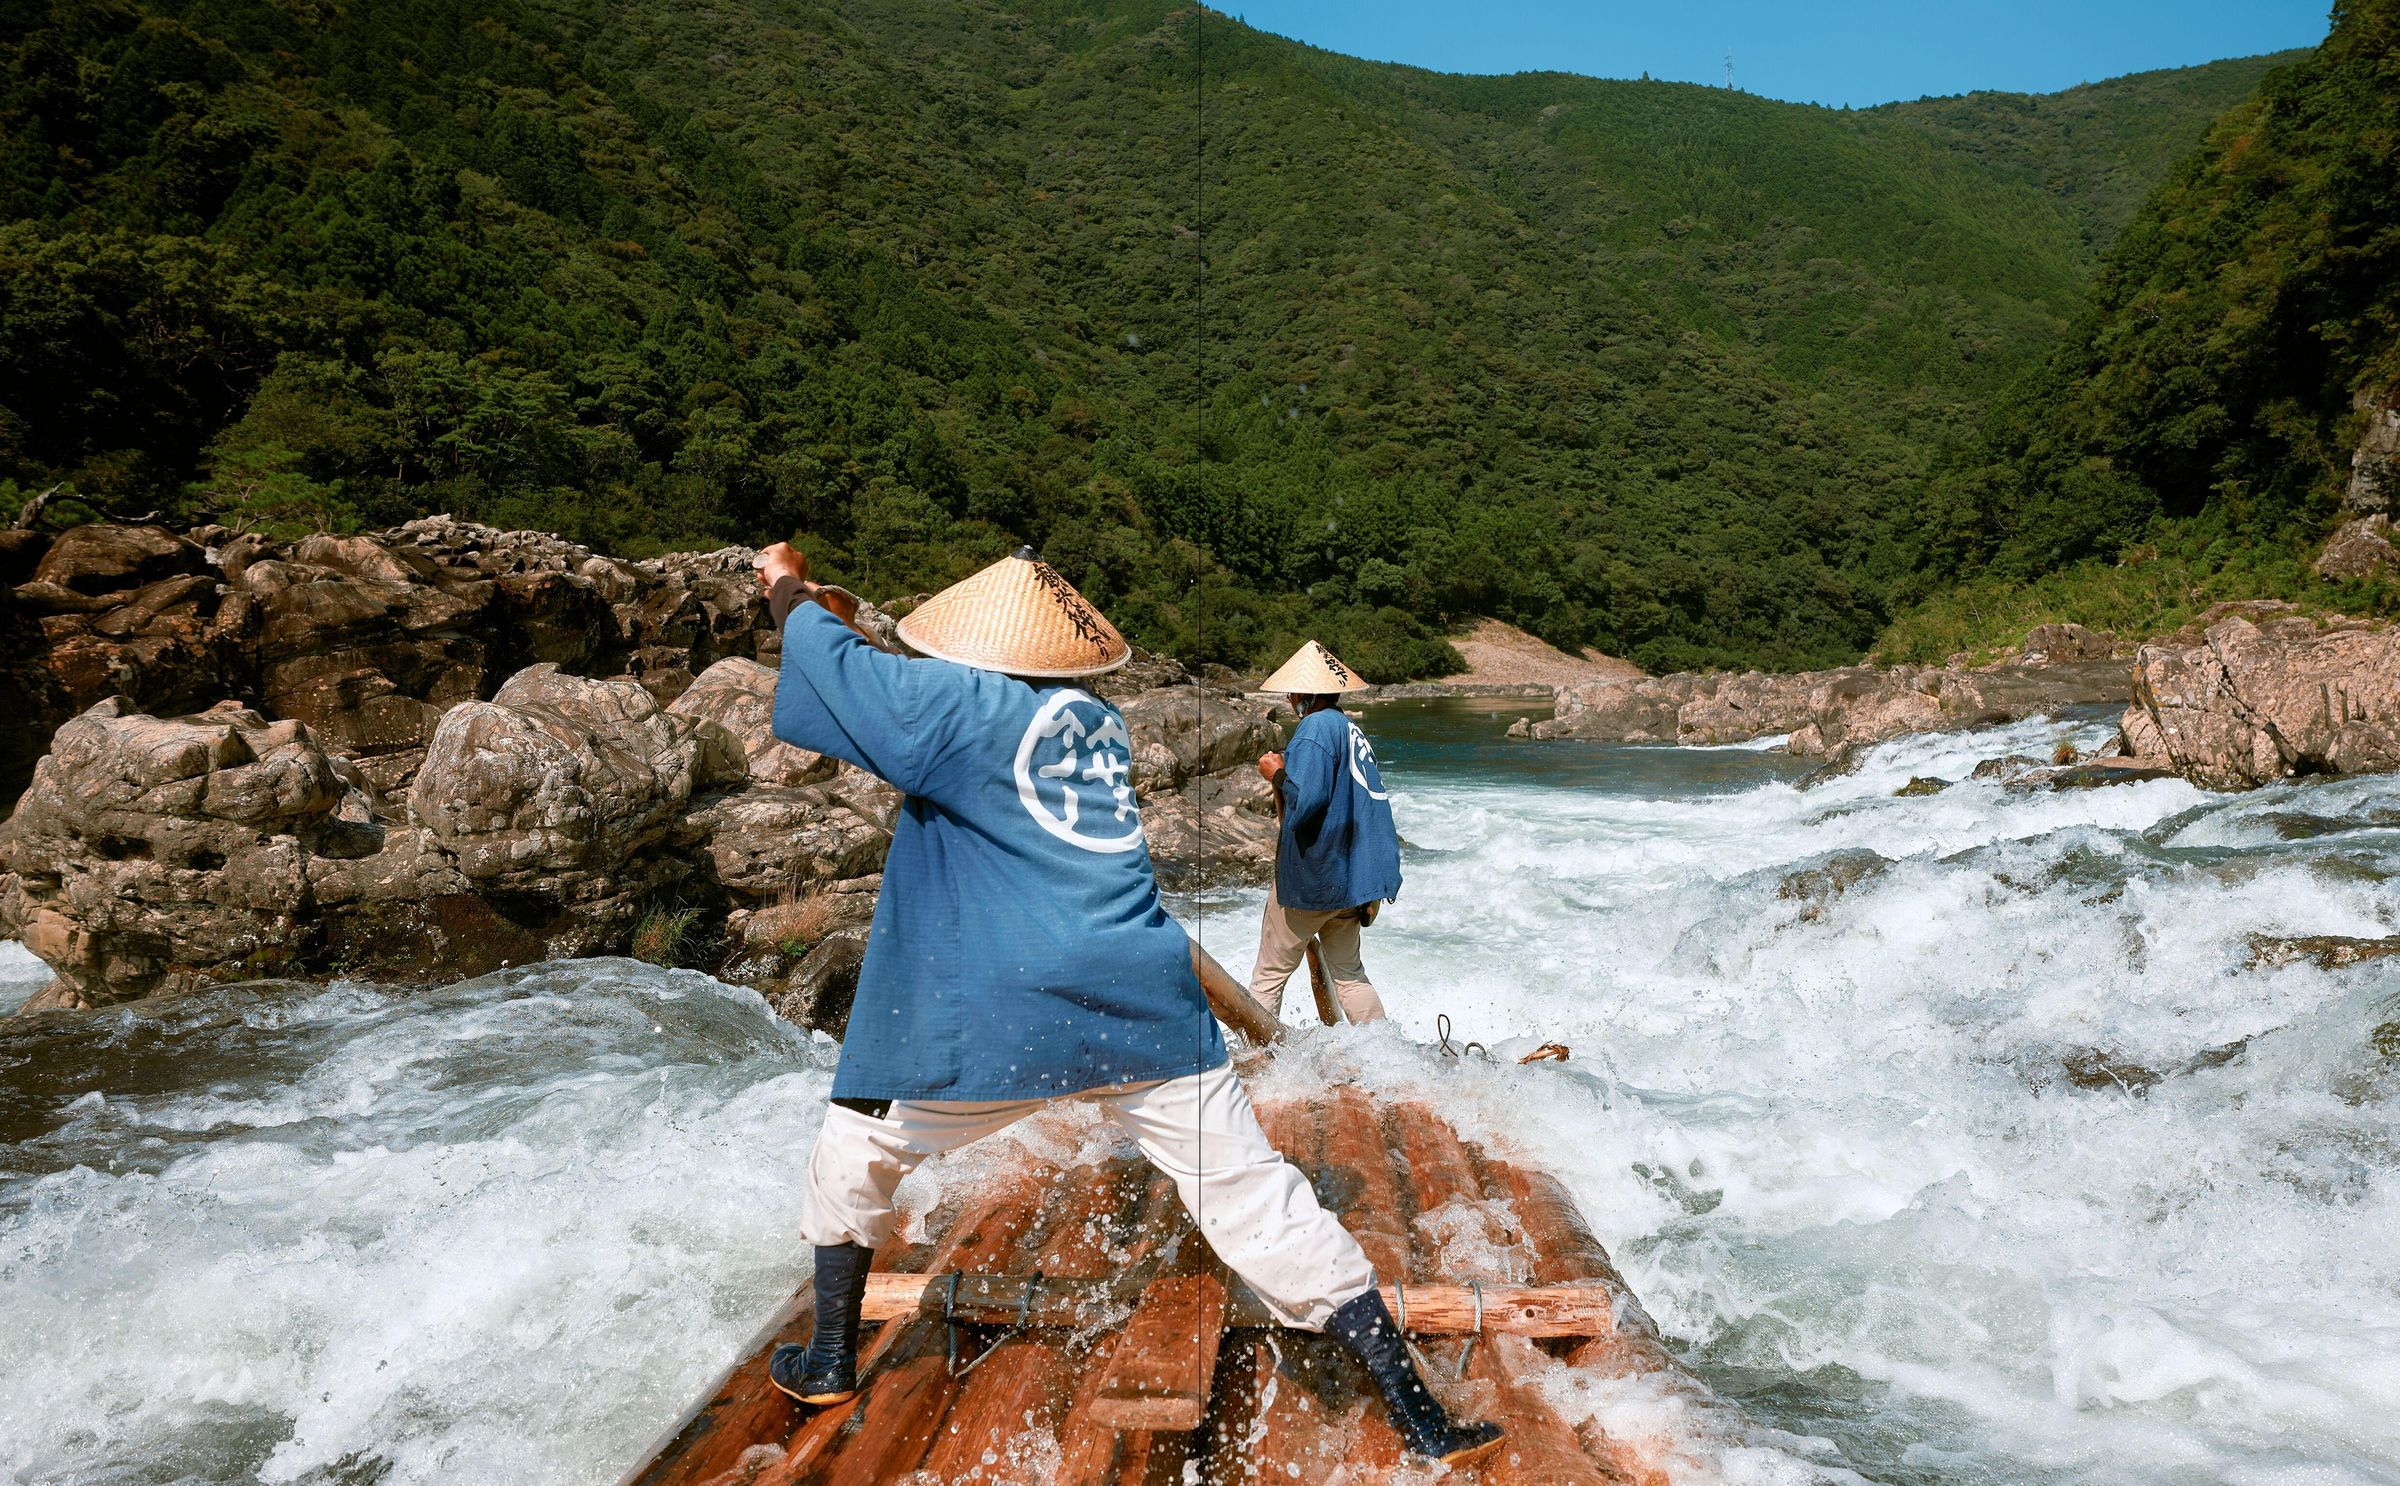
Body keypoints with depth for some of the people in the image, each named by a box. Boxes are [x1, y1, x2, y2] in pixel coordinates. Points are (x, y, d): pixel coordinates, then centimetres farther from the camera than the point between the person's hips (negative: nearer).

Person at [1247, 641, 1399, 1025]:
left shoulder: (1315, 727, -17)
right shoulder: (1351, 730, 11)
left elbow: (1304, 801, -26)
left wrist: (1278, 774, -10)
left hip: (1308, 878, -8)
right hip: (1350, 876, 8)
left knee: (1269, 974, 5)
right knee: (1348, 973, 19)